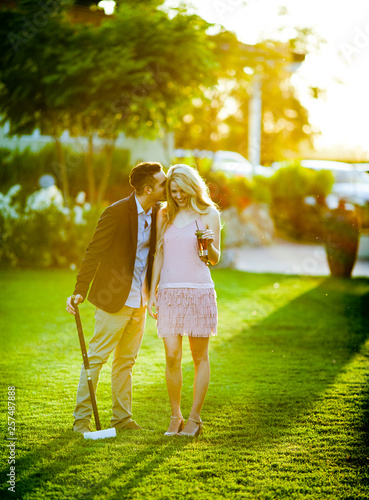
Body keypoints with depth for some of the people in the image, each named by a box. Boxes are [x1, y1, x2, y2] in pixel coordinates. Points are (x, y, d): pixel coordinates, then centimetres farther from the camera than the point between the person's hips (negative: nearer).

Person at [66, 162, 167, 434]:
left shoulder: (157, 213, 5)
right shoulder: (117, 213, -15)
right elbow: (94, 253, -14)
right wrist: (80, 291, -20)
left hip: (140, 300, 7)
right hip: (115, 299, -7)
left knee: (126, 360, 14)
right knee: (96, 358, 0)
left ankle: (122, 417, 22)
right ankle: (82, 418, 8)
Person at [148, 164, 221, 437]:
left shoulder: (209, 214, 4)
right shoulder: (165, 215, 12)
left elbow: (215, 259, 5)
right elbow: (159, 255, 15)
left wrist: (210, 244, -16)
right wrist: (152, 292, 10)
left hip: (199, 291, -2)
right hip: (169, 291, 2)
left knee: (200, 356, 2)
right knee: (172, 357, -3)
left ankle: (195, 418, 10)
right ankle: (175, 416, 10)